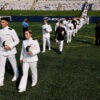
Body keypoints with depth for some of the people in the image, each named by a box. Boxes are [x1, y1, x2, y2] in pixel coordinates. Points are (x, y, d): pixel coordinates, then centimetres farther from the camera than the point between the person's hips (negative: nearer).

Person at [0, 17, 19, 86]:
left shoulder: (11, 31, -14)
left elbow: (17, 41, -12)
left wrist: (10, 46, -23)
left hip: (10, 51, -4)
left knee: (13, 64, 15)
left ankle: (16, 75, 40)